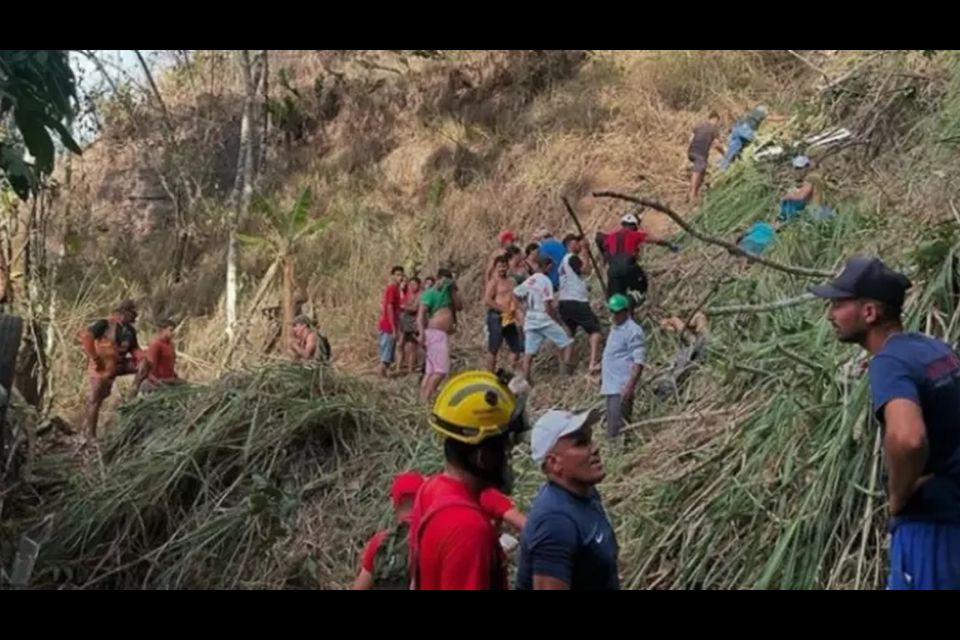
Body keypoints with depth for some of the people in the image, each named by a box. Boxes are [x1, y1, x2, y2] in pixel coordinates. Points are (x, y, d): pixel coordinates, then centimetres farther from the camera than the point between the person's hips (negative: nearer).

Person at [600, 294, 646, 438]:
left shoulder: (633, 331, -13)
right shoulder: (615, 328, 17)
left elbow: (639, 362, -19)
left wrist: (629, 386, -26)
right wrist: (603, 377, 26)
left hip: (622, 388, -10)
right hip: (611, 386, 10)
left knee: (616, 431, -13)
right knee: (612, 428, 14)